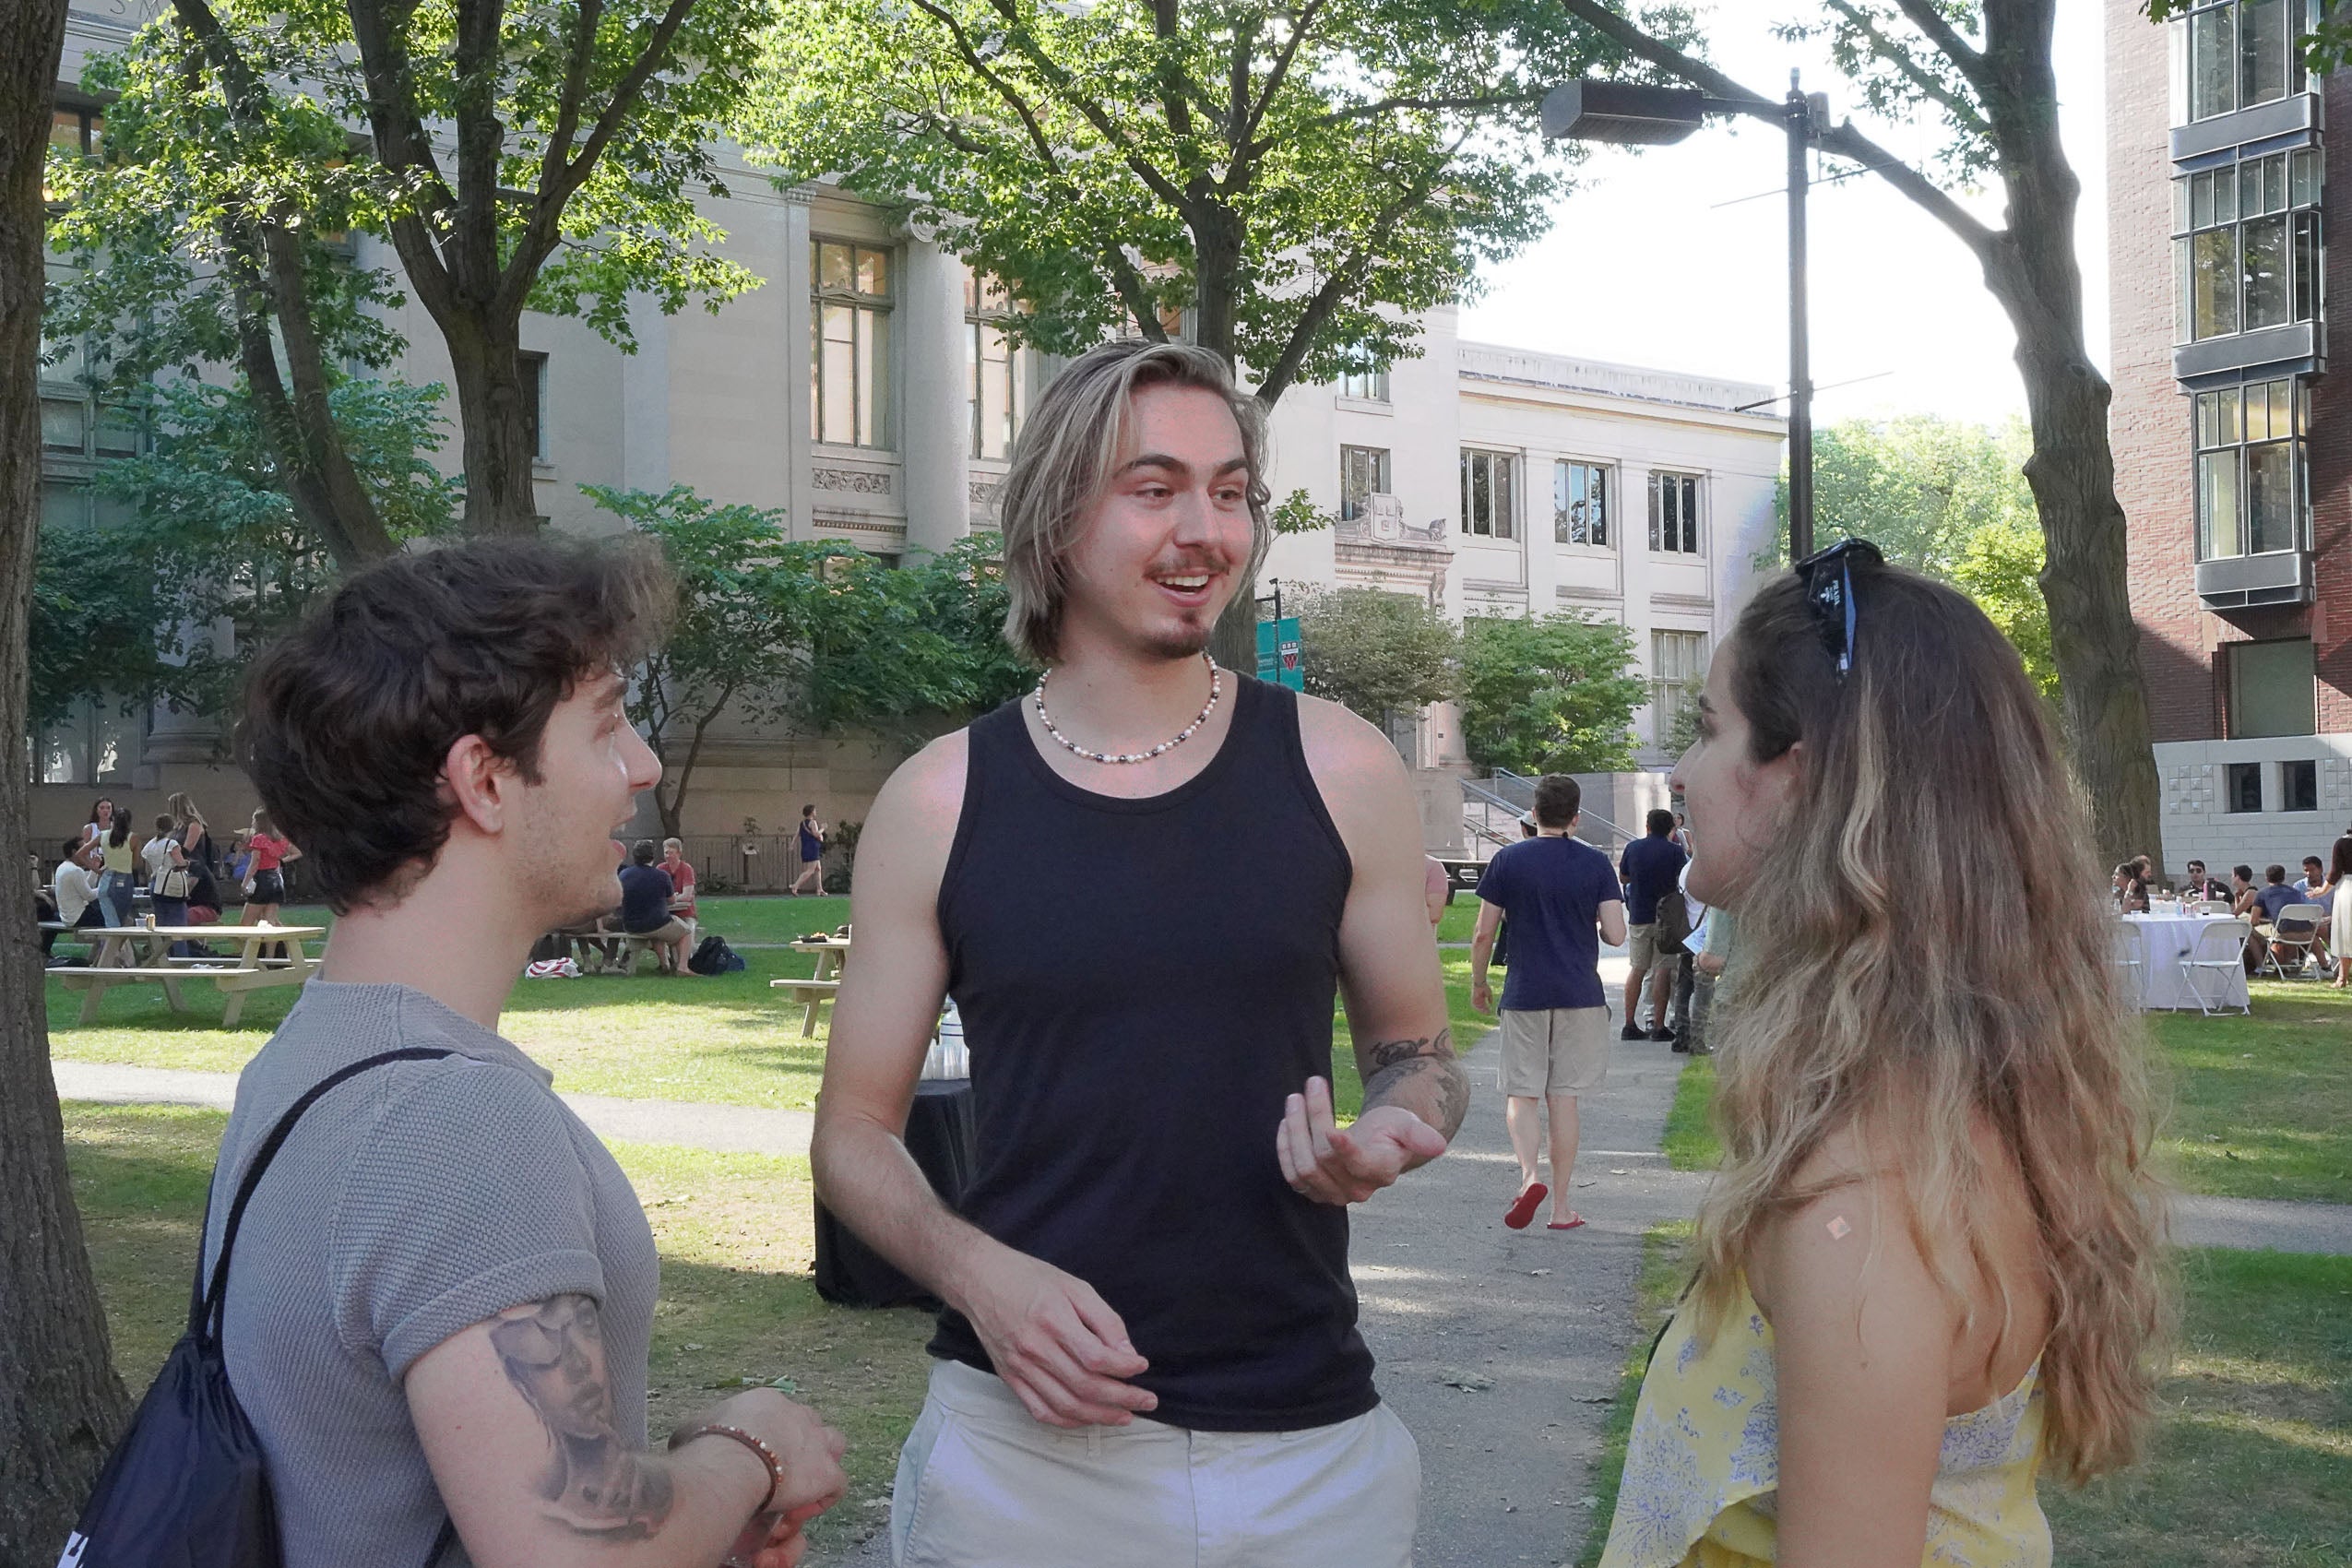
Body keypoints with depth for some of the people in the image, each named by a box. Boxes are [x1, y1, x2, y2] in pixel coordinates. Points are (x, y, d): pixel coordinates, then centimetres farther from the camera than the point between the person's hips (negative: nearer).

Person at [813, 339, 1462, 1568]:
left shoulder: (1339, 770, 0)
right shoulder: (940, 801, -2)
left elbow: (1417, 1048, 12)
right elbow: (854, 1133, 4)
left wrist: (1391, 1129, -11)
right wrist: (978, 1274, -14)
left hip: (1312, 1447, 1)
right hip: (1026, 1441, -1)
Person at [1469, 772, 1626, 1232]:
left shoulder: (1507, 860, -2)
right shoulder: (1595, 863, -2)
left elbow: (1483, 934, -2)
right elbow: (1616, 934, -6)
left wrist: (1478, 983, 13)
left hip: (1524, 995, -1)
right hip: (1580, 995, 1)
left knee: (1522, 1094, 6)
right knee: (1565, 1098, 6)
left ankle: (1529, 1174, -19)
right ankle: (1561, 1206, 9)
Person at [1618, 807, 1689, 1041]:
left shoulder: (1633, 848, 1)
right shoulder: (1675, 851, -8)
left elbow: (1623, 877, 12)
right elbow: (1683, 880, 0)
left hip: (1639, 916, 3)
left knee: (1637, 969, 12)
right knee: (1664, 971, -1)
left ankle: (1630, 1024, 12)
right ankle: (1658, 1026, -3)